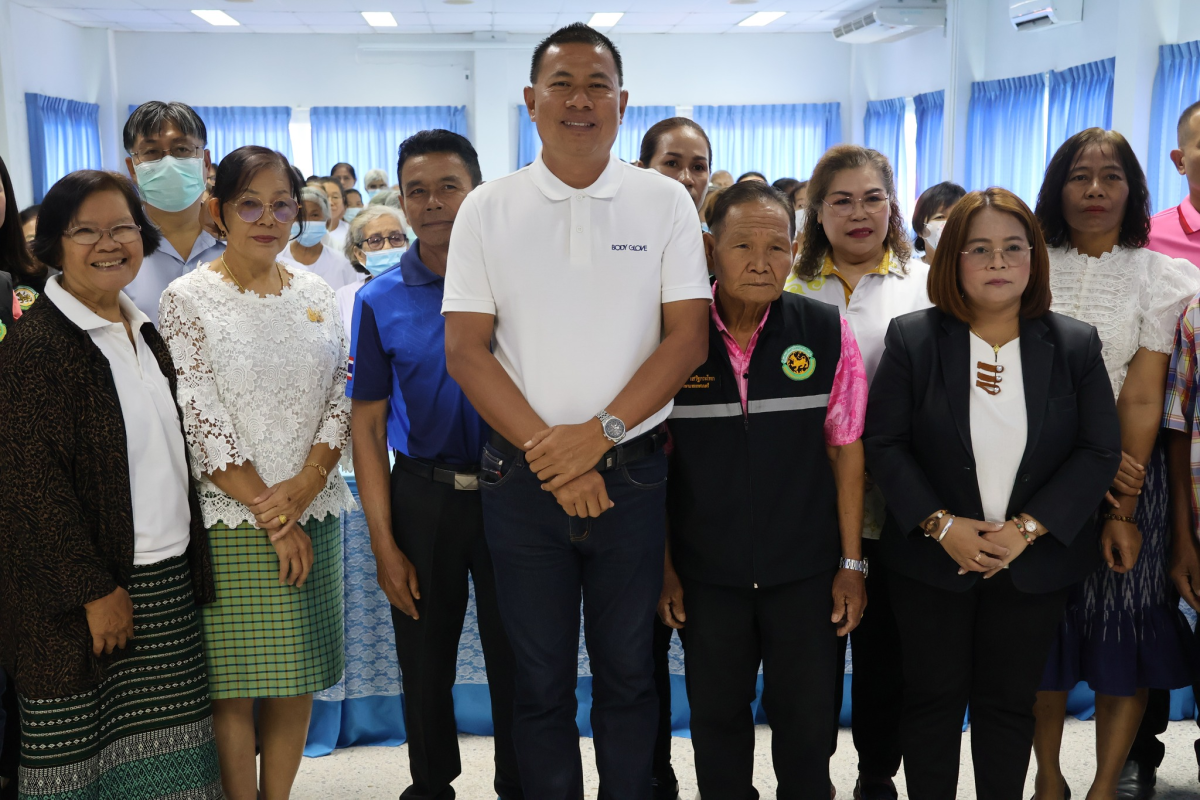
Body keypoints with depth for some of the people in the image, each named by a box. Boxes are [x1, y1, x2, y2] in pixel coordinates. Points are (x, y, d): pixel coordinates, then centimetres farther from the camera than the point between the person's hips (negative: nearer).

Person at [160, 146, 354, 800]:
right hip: (232, 519, -4)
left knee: (299, 674, 11)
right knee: (235, 684, 2)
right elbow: (200, 419, -10)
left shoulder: (315, 293, 9)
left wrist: (307, 483, -10)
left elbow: (342, 396, 6)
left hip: (314, 512, 5)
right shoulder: (187, 298, -5)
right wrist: (269, 513, -12)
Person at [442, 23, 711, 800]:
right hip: (524, 477, 0)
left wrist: (599, 433, -14)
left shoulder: (665, 202, 1)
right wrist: (547, 449, -12)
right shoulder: (488, 209, 1)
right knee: (540, 679, 11)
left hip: (633, 472, 0)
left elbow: (688, 335, -4)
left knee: (627, 671, 13)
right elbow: (466, 349, -3)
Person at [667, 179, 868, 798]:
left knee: (807, 718, 11)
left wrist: (851, 563, -1)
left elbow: (846, 451, -2)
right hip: (707, 571, 1)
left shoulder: (828, 334, -6)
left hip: (806, 569, 0)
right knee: (717, 720, 15)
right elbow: (659, 459, -1)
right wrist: (664, 565, 0)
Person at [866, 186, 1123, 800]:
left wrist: (1024, 529, -14)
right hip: (932, 559, -1)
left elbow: (1100, 451, -4)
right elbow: (883, 443, -5)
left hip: (1033, 563, 1)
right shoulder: (911, 339, -3)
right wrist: (941, 525, -15)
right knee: (933, 698, 9)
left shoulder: (1075, 345, 0)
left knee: (1008, 702, 11)